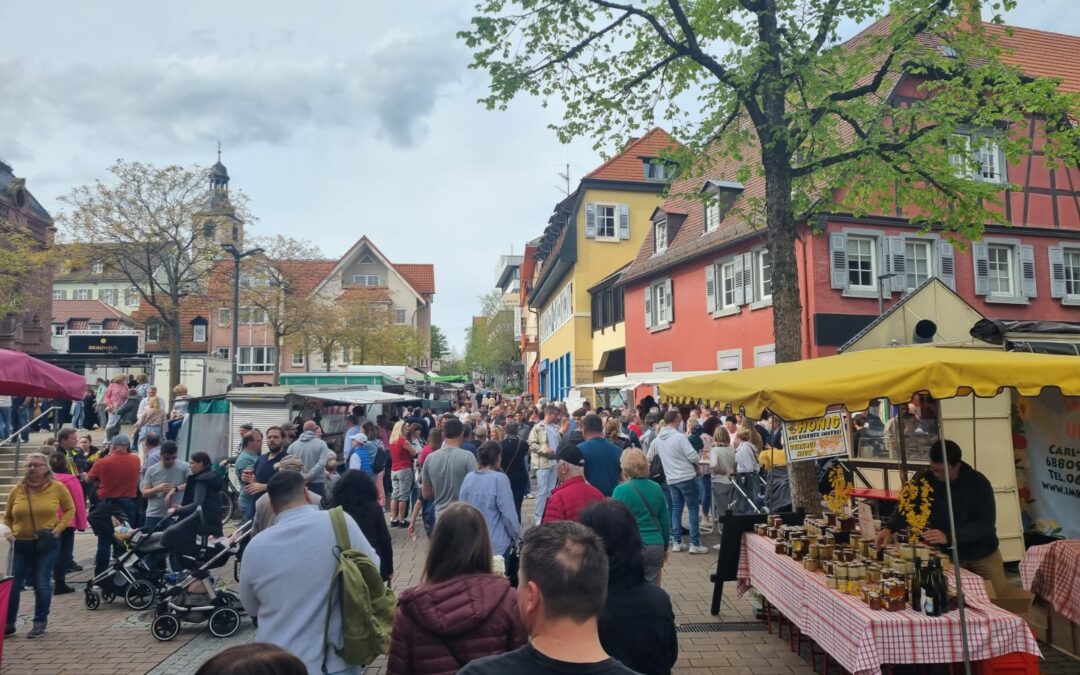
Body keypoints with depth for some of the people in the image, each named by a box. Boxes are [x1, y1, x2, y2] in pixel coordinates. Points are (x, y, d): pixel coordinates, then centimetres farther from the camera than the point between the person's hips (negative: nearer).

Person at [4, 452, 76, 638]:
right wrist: (9, 532, -4)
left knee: (42, 584, 1)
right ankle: (9, 624, 23)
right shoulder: (17, 490, 0)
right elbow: (7, 517, 13)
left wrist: (58, 529, -9)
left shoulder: (57, 487, -6)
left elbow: (70, 509, 3)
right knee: (12, 584, 5)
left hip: (47, 544, -3)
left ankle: (40, 623, 17)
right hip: (21, 544, 3)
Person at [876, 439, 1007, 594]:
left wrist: (948, 536, -37)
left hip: (983, 555, -1)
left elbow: (986, 524, -25)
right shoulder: (924, 480, -15)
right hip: (948, 555, 1)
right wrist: (890, 528, -26)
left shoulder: (978, 483, -21)